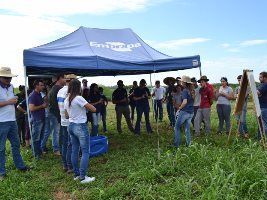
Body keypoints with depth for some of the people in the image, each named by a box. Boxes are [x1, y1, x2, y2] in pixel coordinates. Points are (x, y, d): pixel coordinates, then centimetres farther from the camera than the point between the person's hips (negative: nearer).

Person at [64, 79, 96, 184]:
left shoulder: (66, 100, 6)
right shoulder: (79, 98, -18)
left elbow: (66, 115, 15)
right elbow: (94, 109, -17)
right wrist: (86, 106, 0)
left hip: (71, 126, 8)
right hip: (81, 127, -8)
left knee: (74, 150, 15)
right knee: (85, 152, 1)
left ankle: (76, 174, 25)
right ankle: (83, 177, 6)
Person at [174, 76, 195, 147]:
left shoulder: (185, 90, -14)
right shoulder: (192, 90, 9)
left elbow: (185, 102, -24)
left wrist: (179, 108, -11)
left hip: (184, 112, -7)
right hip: (191, 112, 7)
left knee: (177, 127, 6)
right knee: (187, 128, 14)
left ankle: (177, 144, 9)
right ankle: (188, 144, 18)